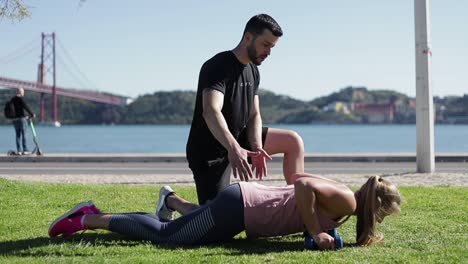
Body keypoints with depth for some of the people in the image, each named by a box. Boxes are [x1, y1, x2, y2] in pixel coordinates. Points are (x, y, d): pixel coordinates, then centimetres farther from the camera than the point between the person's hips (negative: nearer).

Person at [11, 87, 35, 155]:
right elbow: (26, 107, -17)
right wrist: (32, 114, -6)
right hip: (21, 118, -7)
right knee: (23, 134, -1)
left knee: (18, 135, 8)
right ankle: (25, 150, -1)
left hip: (14, 119, 7)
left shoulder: (12, 99, 12)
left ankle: (19, 150, 6)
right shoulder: (20, 99, -11)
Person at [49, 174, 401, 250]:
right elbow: (304, 186, -31)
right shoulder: (345, 203, -16)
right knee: (162, 234, -2)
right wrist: (315, 232, -24)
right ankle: (88, 219, 4)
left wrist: (309, 224, 19)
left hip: (244, 198, 9)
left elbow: (302, 179, 22)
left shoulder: (338, 193, 11)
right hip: (238, 208, -9)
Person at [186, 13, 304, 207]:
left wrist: (256, 148, -20)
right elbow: (211, 112, -39)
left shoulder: (253, 71, 5)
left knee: (294, 142, 1)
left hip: (238, 140, 8)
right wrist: (234, 149, -54)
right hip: (209, 152, -8)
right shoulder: (217, 67, -22)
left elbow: (254, 115, 1)